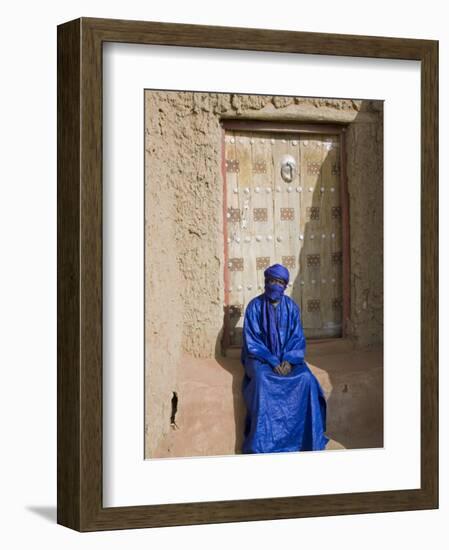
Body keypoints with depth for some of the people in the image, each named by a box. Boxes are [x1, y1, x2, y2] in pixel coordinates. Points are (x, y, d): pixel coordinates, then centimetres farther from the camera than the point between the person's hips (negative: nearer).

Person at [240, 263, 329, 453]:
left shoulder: (291, 306, 4)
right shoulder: (255, 306, -5)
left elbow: (297, 338, 3)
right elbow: (252, 341, -8)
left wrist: (288, 360, -16)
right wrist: (273, 362, -19)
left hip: (288, 357, 3)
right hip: (261, 357, -3)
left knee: (306, 378, -27)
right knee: (263, 380, -36)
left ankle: (310, 439, -20)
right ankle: (262, 444, -33)